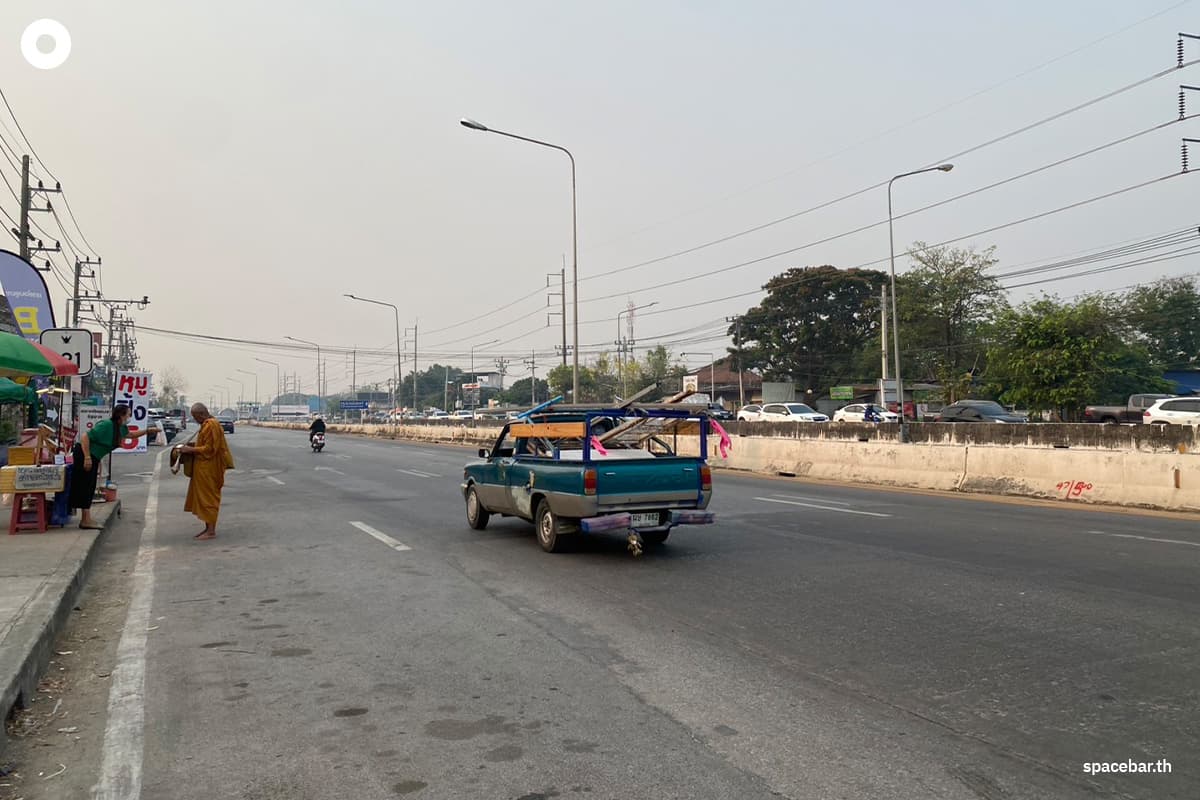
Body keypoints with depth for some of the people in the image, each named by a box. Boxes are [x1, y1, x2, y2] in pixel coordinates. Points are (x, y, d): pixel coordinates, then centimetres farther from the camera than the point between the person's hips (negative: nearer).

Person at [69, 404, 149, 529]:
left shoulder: (121, 428, 7)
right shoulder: (106, 425, -22)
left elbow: (130, 435, 29)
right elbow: (85, 436, -25)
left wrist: (147, 431, 18)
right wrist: (87, 458, -27)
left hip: (93, 457, 10)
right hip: (84, 454, -10)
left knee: (89, 488, 12)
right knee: (85, 486, -7)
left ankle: (85, 519, 19)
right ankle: (86, 520, -6)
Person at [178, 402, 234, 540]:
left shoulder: (211, 425, -18)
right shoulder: (208, 424, 14)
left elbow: (209, 449, -21)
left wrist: (191, 449, -17)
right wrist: (191, 447, 10)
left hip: (208, 469, -10)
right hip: (204, 468, 10)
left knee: (208, 497, -5)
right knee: (204, 497, 14)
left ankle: (211, 531, 0)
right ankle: (208, 528, 20)